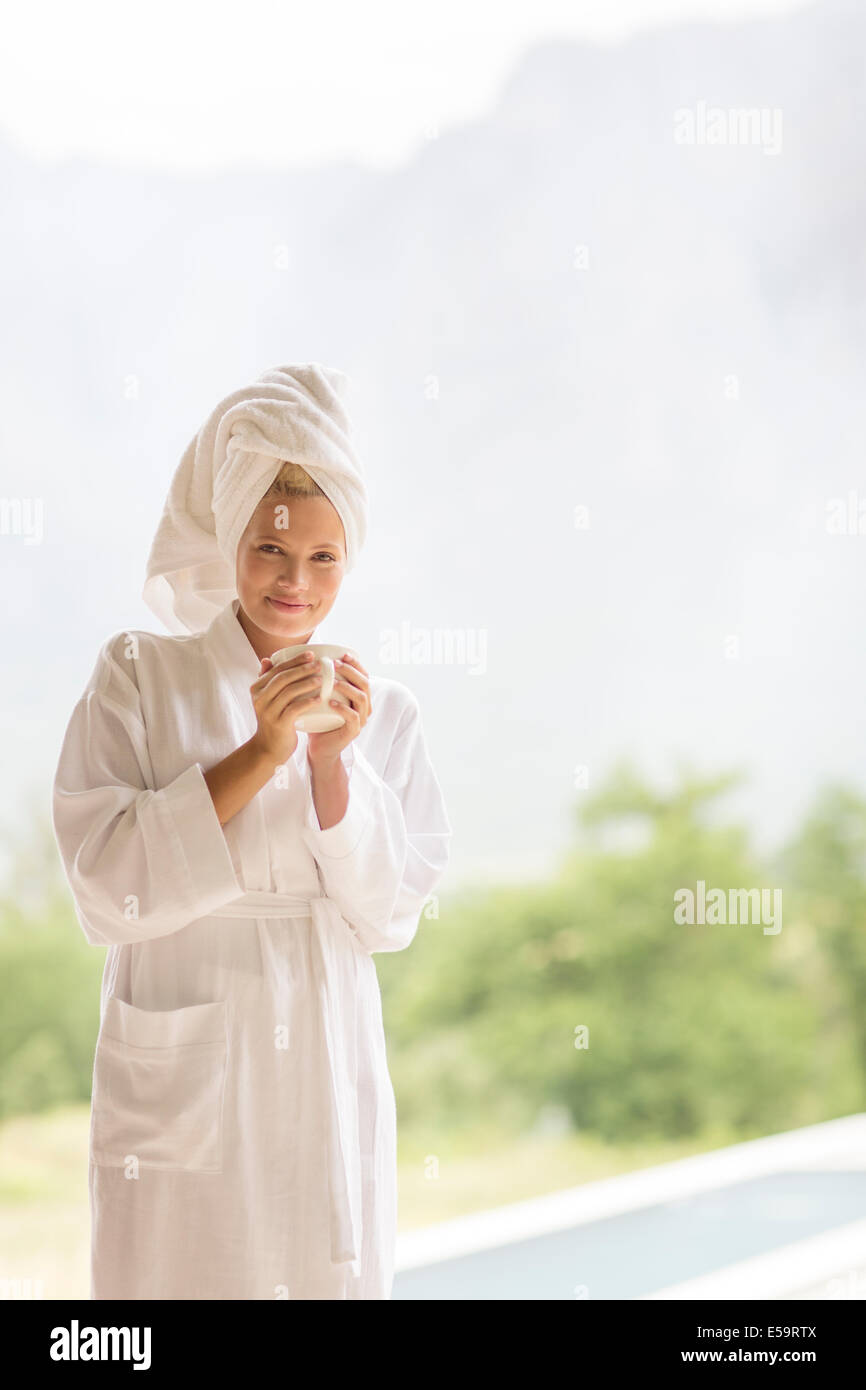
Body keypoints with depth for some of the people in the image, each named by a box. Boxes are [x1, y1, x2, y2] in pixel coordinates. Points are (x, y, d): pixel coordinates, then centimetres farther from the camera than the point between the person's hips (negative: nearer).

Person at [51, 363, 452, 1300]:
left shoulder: (383, 711, 6)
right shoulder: (137, 678, -2)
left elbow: (389, 918, 0)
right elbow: (106, 890, -12)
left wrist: (334, 761, -12)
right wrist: (258, 755, -17)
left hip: (328, 1084, 3)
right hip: (183, 1090, -3)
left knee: (328, 1275, 7)